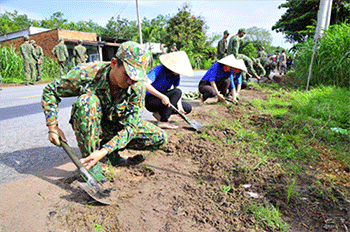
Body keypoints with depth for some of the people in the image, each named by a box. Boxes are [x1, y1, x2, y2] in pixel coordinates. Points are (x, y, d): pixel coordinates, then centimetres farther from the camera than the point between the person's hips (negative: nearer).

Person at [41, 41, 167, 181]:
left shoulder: (138, 86, -24)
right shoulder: (86, 74, -29)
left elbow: (130, 126, -24)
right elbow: (50, 91, -12)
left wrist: (104, 151, -34)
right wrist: (52, 127, -17)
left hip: (117, 125, 2)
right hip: (87, 124, -2)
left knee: (160, 138, -12)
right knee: (87, 100, -38)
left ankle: (107, 145, 3)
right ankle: (90, 160, -22)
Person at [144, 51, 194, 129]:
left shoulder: (176, 75, -1)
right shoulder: (159, 70, -22)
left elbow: (177, 87, -4)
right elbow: (145, 84, -34)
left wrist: (179, 104, -23)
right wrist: (162, 97, -41)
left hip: (163, 99, 7)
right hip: (150, 100, -7)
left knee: (187, 108, -2)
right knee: (177, 92, -27)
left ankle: (159, 113, 2)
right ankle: (163, 122, -24)